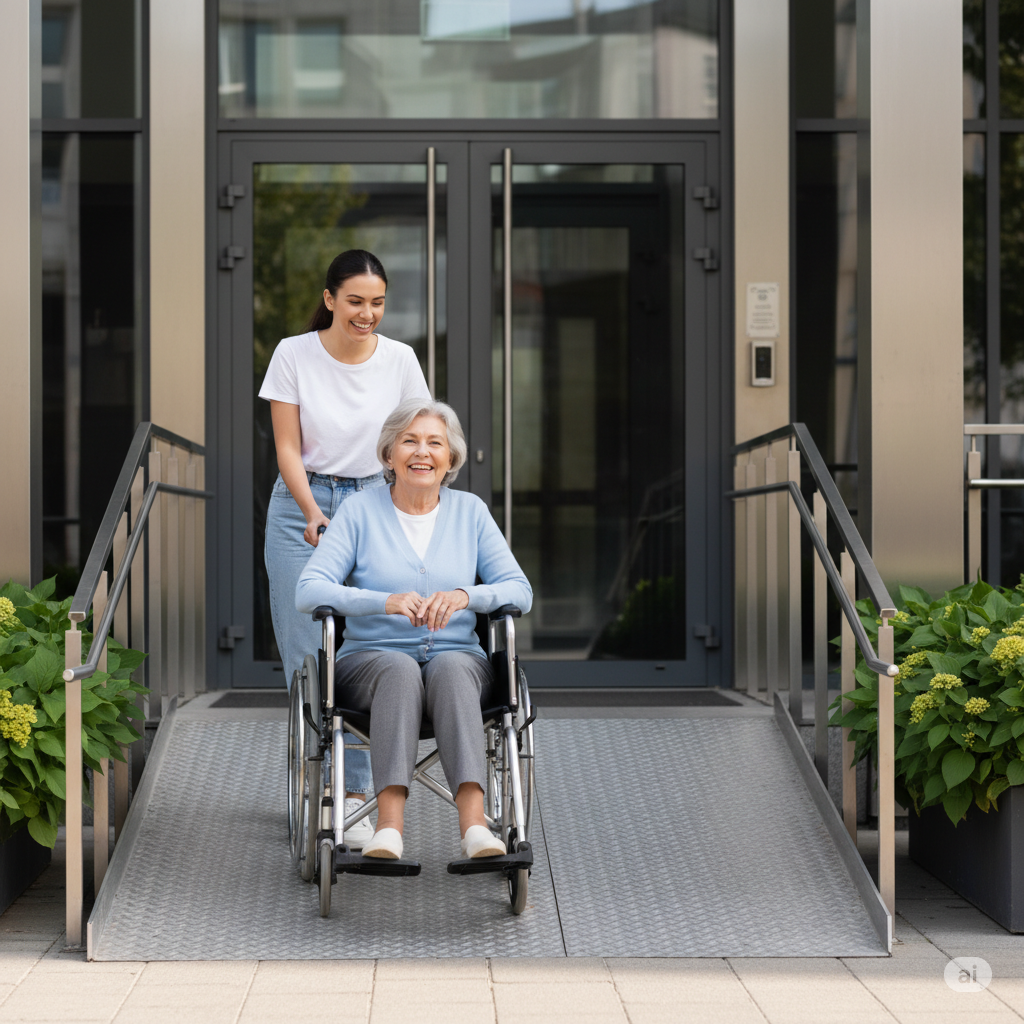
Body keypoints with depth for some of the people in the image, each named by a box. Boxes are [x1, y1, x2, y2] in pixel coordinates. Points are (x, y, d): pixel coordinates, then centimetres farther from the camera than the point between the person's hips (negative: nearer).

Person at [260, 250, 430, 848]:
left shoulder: (400, 360, -1)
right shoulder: (294, 355, -4)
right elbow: (288, 448, -3)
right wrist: (313, 513, -16)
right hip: (302, 506, 0)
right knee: (307, 652, -4)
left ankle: (355, 795, -2)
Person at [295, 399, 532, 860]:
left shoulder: (470, 511, 10)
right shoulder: (360, 511, 3)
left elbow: (520, 591, 3)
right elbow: (308, 592, -8)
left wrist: (465, 595, -19)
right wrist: (386, 601, -25)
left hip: (459, 662, 1)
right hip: (371, 661, -1)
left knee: (449, 666, -35)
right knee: (401, 668, -36)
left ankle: (474, 822, -50)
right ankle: (389, 826, -50)